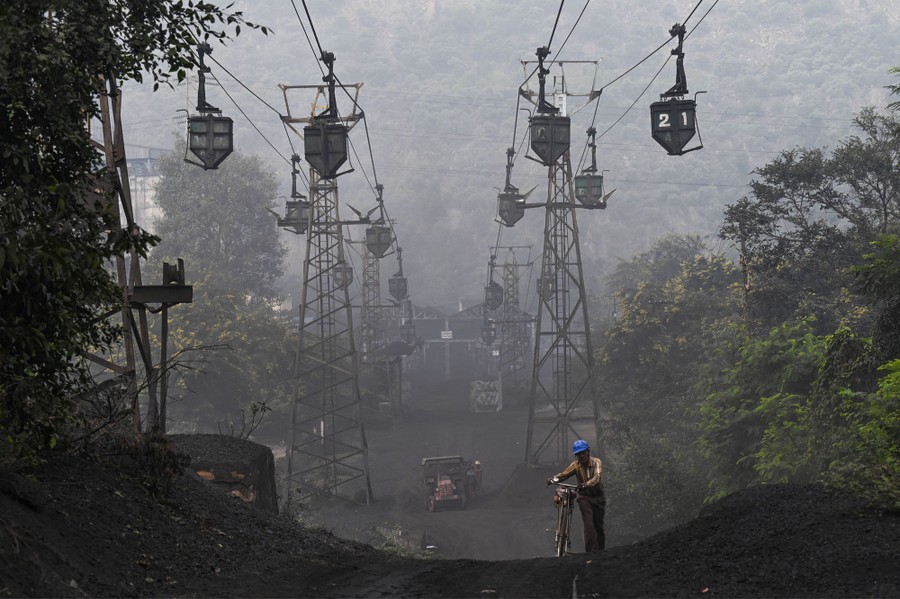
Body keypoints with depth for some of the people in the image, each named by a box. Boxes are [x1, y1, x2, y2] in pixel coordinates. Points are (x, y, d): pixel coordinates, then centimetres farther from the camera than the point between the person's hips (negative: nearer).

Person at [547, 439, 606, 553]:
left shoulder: (597, 462, -9)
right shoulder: (576, 465, -4)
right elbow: (564, 474, -16)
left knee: (599, 524, 6)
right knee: (588, 523, -18)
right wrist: (553, 479, -37)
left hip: (598, 497, 0)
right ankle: (591, 549, -21)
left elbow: (597, 477, -26)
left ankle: (600, 550, 23)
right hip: (584, 497, 0)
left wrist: (586, 484, -45)